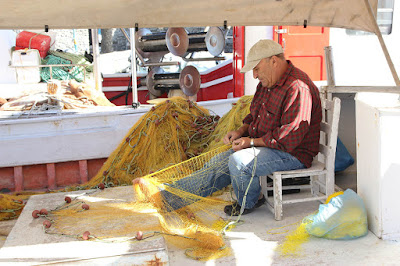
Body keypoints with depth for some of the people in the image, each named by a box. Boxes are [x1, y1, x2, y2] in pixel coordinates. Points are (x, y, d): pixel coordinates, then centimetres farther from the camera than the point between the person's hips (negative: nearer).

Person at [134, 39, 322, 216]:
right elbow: (254, 115, 22)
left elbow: (290, 138, -27)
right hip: (263, 145, 10)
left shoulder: (297, 88, -23)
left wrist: (253, 141, -19)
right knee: (217, 164, 1)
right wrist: (241, 131, 3)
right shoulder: (267, 83, 9)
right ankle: (167, 196, 3)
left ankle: (247, 204, 0)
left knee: (239, 161, -29)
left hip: (291, 153, -9)